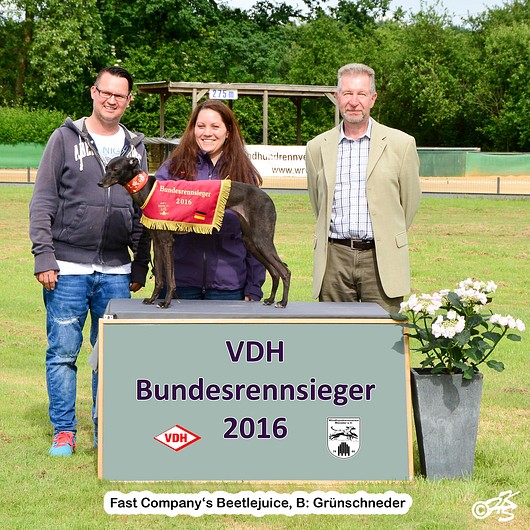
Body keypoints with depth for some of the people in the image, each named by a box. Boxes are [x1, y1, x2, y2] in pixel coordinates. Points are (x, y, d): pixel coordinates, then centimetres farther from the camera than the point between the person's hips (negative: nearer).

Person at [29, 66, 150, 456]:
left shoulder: (135, 148, 12)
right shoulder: (66, 139, 2)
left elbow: (142, 211, 15)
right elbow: (43, 202, -1)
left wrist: (141, 266, 11)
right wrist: (44, 256, -8)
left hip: (116, 271, 3)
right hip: (68, 267, -3)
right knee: (63, 352, 0)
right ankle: (64, 431, 9)